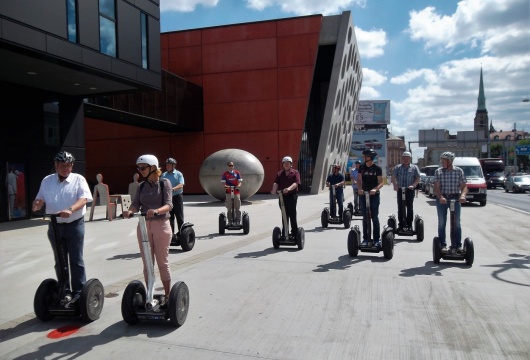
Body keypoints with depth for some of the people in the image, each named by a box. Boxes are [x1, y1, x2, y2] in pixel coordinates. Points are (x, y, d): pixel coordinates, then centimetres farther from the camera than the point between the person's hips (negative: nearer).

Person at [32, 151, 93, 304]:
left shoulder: (78, 179, -6)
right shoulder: (47, 181, 7)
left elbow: (83, 199, -18)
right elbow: (40, 199, 12)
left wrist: (70, 209, -35)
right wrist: (36, 204, -13)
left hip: (75, 225, -4)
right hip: (54, 226, 4)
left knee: (76, 260, 1)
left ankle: (78, 292, 9)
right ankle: (64, 291, 23)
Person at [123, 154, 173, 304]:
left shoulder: (164, 183, -4)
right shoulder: (141, 186, 9)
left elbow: (168, 204, -15)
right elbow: (136, 204, -3)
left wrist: (156, 211, -35)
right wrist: (129, 212, -26)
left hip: (161, 225, -4)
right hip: (144, 225, 4)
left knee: (162, 262, 4)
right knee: (147, 263, 10)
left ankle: (167, 295, 17)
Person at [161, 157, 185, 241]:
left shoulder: (178, 174, 0)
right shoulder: (164, 175, 12)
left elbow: (181, 185, -13)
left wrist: (173, 189, -30)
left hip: (177, 197, -4)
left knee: (179, 216, 1)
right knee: (169, 217, 7)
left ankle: (180, 233, 10)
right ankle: (171, 234, 14)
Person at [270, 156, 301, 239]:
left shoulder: (295, 172, 1)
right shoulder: (279, 174, 11)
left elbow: (296, 183, -14)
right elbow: (276, 183, -4)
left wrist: (289, 188, -33)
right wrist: (274, 190, -25)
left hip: (292, 196, -3)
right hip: (282, 196, 4)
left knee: (292, 215, -3)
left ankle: (294, 234, 4)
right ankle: (284, 234, 16)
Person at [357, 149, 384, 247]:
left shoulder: (377, 168, -5)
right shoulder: (362, 167, 5)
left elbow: (381, 183, -7)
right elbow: (359, 180, 2)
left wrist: (375, 189, -26)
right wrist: (360, 188, -17)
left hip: (374, 195, -3)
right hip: (363, 195, 3)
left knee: (375, 217, 0)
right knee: (365, 218, 6)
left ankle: (377, 239, 5)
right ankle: (366, 238, 12)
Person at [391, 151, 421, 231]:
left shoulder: (414, 167, 7)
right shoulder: (397, 167, 10)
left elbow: (418, 179, 2)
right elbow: (393, 177, 3)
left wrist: (413, 185, -15)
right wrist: (395, 185, -15)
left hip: (410, 190, -1)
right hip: (400, 190, 1)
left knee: (410, 207, 1)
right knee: (400, 208, 2)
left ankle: (409, 225, 8)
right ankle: (401, 225, 8)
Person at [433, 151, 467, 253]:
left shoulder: (459, 171, 1)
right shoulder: (438, 171, 1)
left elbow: (464, 186, -2)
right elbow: (436, 187, -6)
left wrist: (463, 195, -22)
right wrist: (441, 197, -24)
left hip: (455, 198, 0)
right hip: (441, 198, 0)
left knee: (456, 223, 4)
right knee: (442, 223, 2)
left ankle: (457, 245, 11)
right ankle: (442, 245, 8)